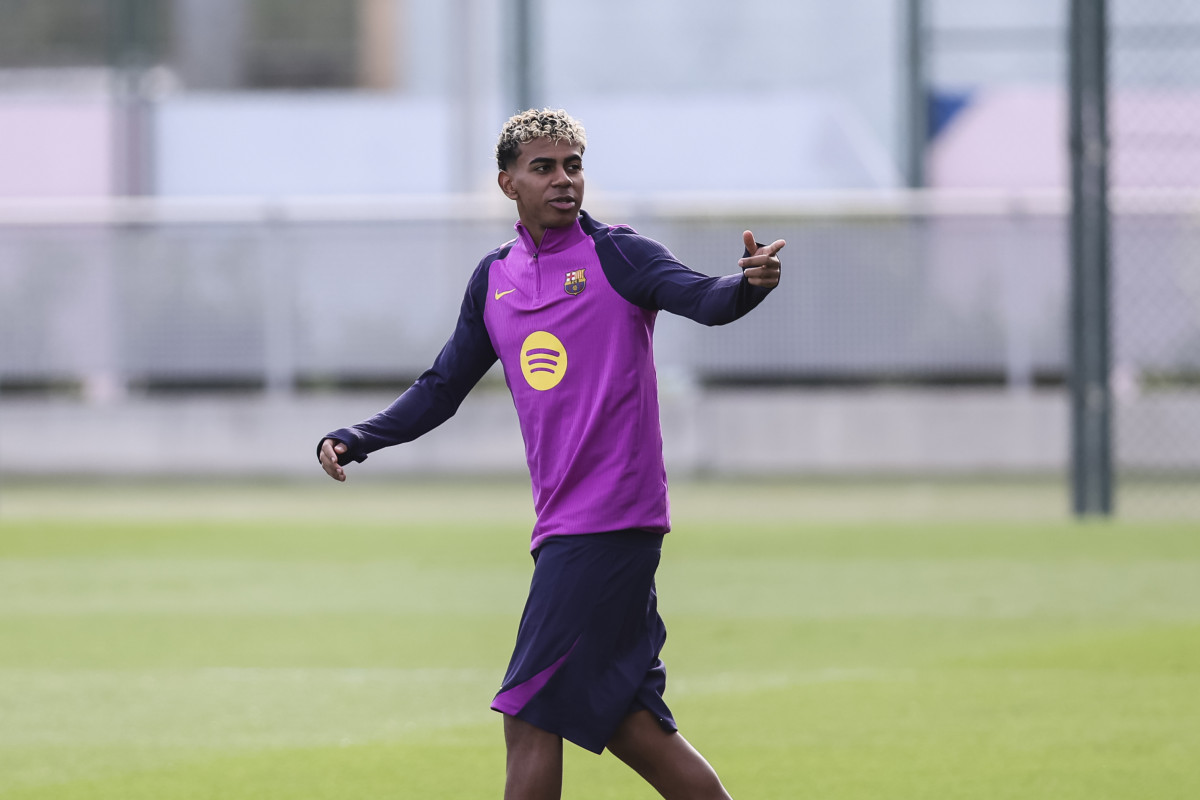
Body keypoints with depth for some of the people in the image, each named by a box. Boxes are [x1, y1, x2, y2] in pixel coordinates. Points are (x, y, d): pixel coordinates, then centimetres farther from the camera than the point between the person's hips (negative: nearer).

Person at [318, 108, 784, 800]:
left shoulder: (617, 255, -5)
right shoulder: (495, 280, 14)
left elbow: (704, 300, -22)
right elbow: (443, 389, 22)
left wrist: (748, 284, -44)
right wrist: (353, 441, 10)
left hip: (612, 521, -7)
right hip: (564, 527, 7)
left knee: (532, 716, -7)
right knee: (626, 722, 7)